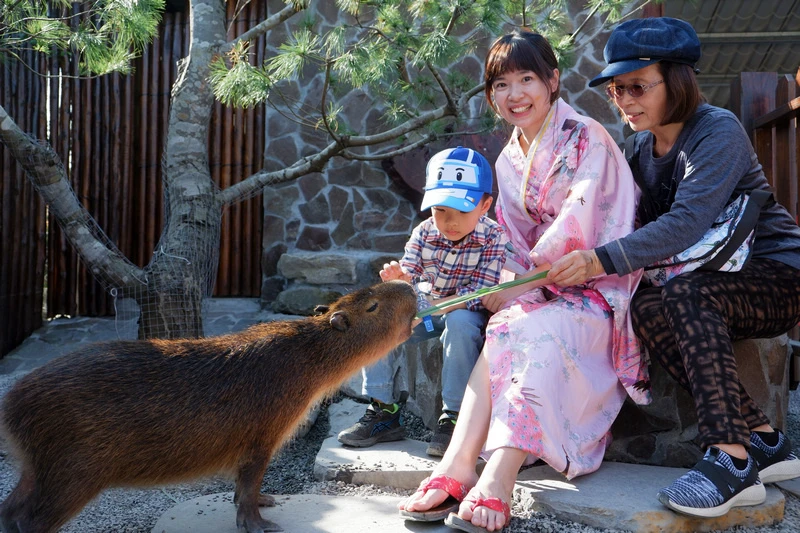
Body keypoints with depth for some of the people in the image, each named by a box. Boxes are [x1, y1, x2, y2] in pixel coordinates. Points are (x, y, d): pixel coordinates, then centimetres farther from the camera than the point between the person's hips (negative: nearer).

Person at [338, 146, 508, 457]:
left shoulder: (492, 237, -18)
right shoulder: (424, 233, -6)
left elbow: (479, 293, -25)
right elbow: (409, 274, -10)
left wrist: (435, 307, -38)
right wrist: (398, 278, -36)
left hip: (466, 313, -4)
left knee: (459, 323, -37)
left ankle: (454, 417, -23)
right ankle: (383, 411, -8)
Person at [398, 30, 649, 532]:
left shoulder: (587, 138, -5)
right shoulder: (509, 162, 16)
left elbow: (577, 227, -16)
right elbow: (516, 245, 13)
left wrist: (520, 284, -15)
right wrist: (508, 286, -8)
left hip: (597, 288, -5)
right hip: (543, 288, 5)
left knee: (528, 330, -34)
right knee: (503, 331, -27)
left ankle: (495, 481, -41)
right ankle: (458, 468, -36)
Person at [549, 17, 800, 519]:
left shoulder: (718, 131, -18)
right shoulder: (644, 146, 6)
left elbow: (686, 223, -31)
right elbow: (645, 223, 4)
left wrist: (600, 261, -39)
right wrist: (584, 261, -13)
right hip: (716, 280, 7)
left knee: (685, 294, -34)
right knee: (645, 307, -21)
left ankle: (733, 460, -31)